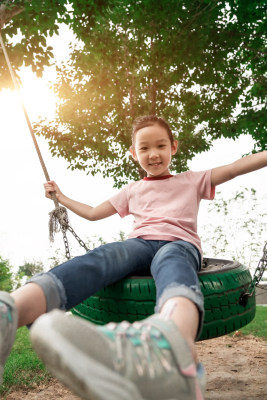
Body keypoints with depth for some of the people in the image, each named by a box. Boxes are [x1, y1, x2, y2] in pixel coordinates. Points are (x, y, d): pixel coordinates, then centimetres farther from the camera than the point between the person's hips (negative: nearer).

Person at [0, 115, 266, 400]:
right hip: (140, 243, 2)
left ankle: (173, 341, -77)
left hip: (180, 243, -1)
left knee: (171, 260, -40)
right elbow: (93, 213, 38)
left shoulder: (191, 180, 26)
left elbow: (237, 167, 16)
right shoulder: (132, 190, 31)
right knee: (102, 256, -33)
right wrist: (61, 197, 41)